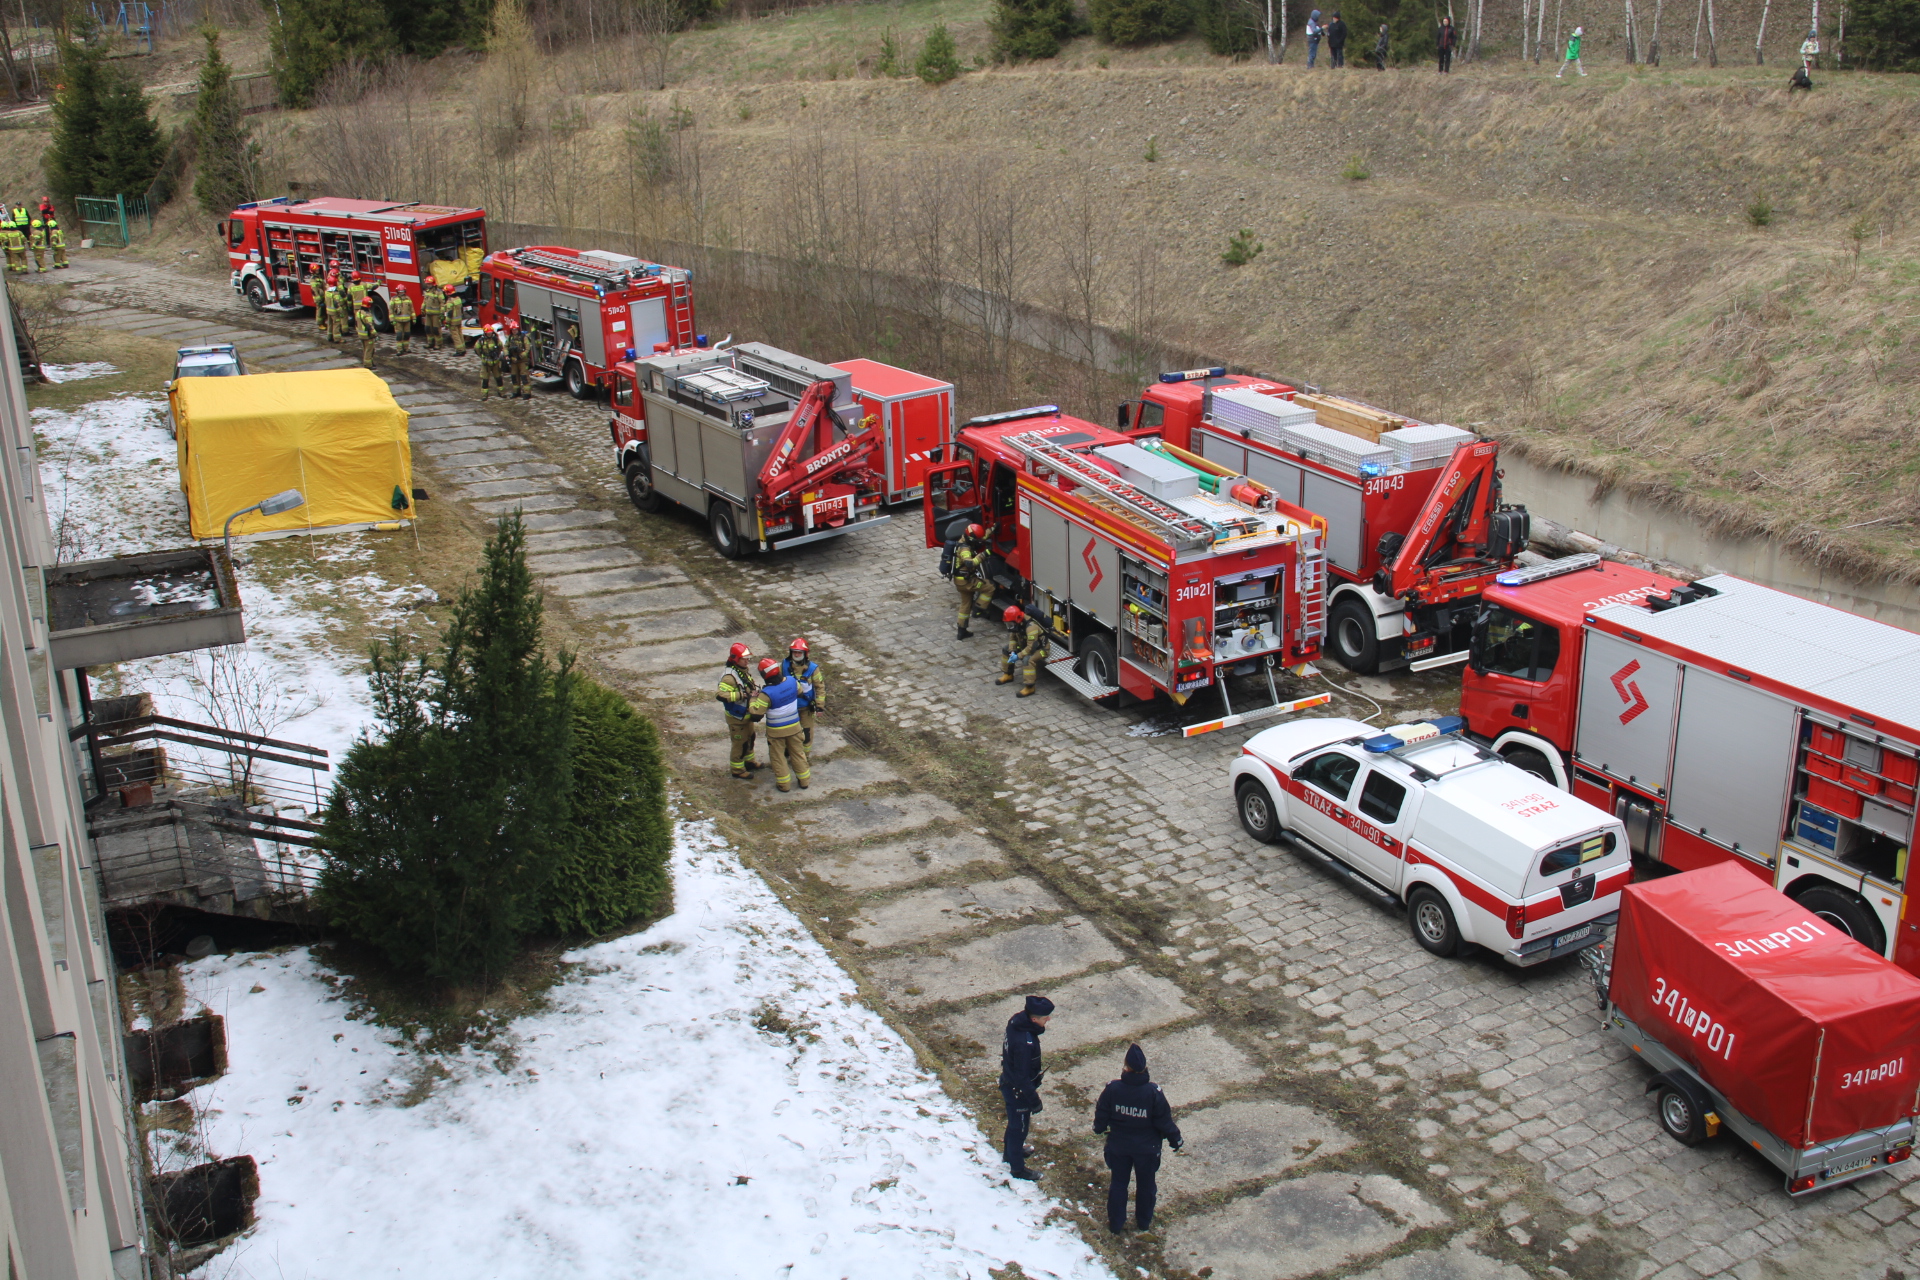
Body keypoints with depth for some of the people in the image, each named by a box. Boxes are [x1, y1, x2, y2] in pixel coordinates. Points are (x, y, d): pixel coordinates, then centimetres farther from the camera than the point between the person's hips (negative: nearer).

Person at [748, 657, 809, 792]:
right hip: (794, 726, 5)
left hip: (776, 730, -4)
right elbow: (799, 691, 12)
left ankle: (784, 784, 22)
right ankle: (804, 780, 30)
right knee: (798, 753, 20)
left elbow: (755, 715, -23)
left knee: (778, 757, 15)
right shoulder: (792, 681, -14)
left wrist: (753, 699, -7)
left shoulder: (767, 693, -29)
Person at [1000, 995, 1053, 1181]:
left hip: (1008, 1081, 8)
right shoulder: (1025, 1042, -39)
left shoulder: (1016, 1020, -12)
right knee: (1019, 1126, 14)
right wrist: (1034, 1099, -16)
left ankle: (1010, 1153, 53)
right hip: (1018, 1090, -8)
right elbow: (1022, 1076, -29)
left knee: (1014, 1122, 30)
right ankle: (1018, 1168, 35)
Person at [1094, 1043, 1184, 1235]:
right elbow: (1164, 1120, -14)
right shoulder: (1153, 1092, -25)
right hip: (1147, 1149, -1)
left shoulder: (1112, 1088, -21)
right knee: (1146, 1184, 22)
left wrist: (1099, 1128, 17)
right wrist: (1175, 1139, 4)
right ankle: (1144, 1221, 40)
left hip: (1118, 1146, 1)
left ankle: (1116, 1223, 33)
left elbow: (1101, 1115, -6)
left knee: (1118, 1183, 20)